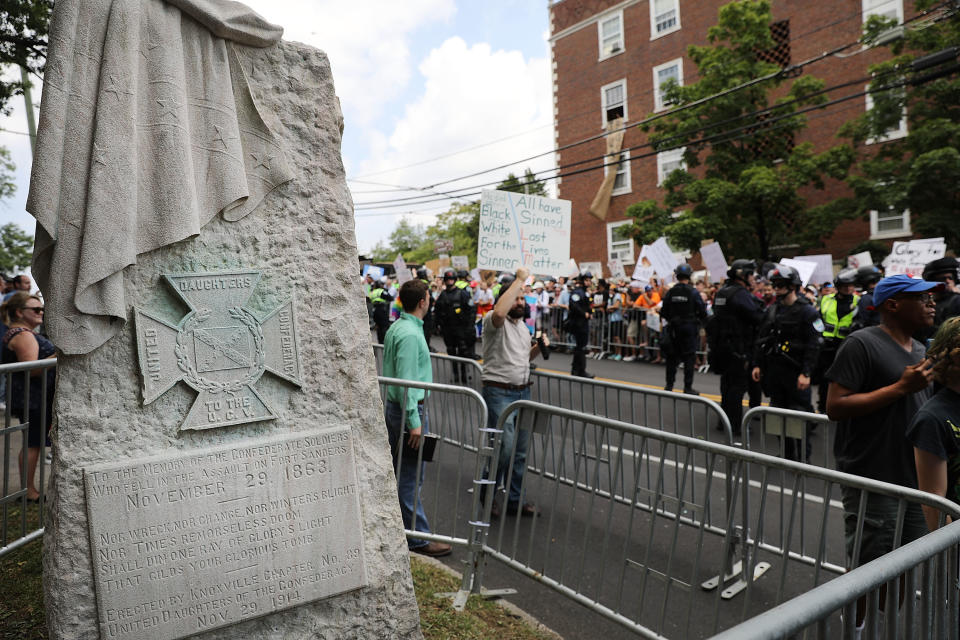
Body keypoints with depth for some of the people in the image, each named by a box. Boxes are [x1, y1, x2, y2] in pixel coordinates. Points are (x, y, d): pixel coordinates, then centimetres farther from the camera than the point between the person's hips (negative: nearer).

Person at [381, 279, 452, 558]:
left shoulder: (395, 328, 11)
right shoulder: (410, 334, -19)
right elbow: (406, 380, -22)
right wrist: (414, 421, -20)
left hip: (394, 407, 10)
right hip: (409, 409, -10)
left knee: (398, 470, 18)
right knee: (411, 477, -2)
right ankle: (417, 538, 8)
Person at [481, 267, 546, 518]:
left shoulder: (523, 326, 17)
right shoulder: (494, 322, -9)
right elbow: (499, 312, -35)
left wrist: (538, 347, 6)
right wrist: (520, 279, -27)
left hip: (522, 391, 8)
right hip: (498, 393, -8)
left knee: (520, 451, 11)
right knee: (504, 447, -12)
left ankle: (515, 500, 23)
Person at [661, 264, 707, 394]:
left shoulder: (670, 292, -2)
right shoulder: (693, 292, -9)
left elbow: (664, 312, 3)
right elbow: (703, 312, -6)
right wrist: (698, 320, 14)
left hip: (674, 328, 3)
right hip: (690, 328, -3)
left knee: (672, 356, 11)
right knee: (689, 357, 3)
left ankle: (669, 385, 16)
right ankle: (688, 387, 4)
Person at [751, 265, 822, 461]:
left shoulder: (807, 311, -8)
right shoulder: (771, 310, 11)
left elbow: (813, 346, -12)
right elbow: (761, 339, 16)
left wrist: (806, 373, -18)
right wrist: (757, 364, 10)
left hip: (795, 373, -6)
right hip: (774, 371, 6)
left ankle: (803, 457, 11)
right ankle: (787, 453, 25)